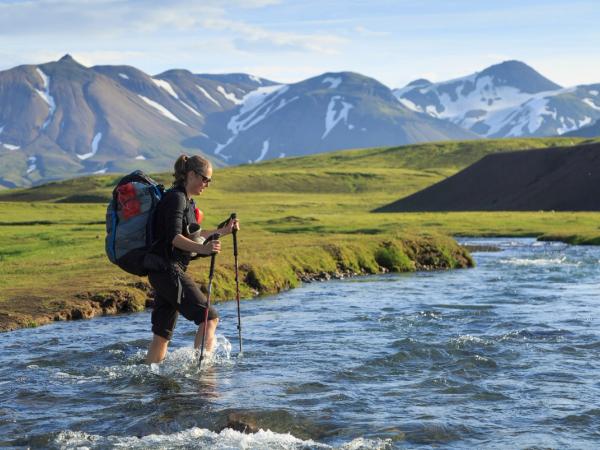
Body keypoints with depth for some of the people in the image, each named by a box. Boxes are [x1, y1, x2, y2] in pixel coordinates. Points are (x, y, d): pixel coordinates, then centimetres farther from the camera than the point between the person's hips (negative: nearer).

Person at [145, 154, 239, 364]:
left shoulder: (187, 201, 20)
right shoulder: (175, 198, -11)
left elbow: (190, 234, 31)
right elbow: (174, 238, -23)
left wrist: (222, 231, 34)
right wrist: (202, 248, -38)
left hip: (169, 271, 10)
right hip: (167, 269, -10)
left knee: (162, 334, 10)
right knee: (209, 318, -16)